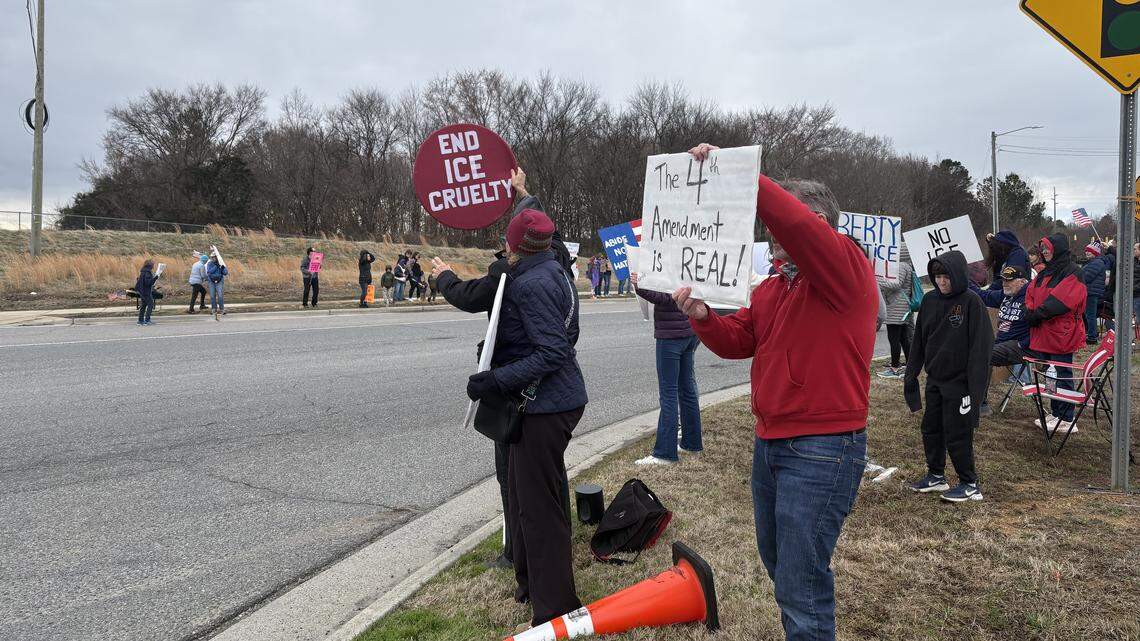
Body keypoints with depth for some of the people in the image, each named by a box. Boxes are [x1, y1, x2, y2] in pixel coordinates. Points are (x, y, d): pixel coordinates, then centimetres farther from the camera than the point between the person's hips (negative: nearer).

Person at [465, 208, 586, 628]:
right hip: (560, 398, 11)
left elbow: (552, 353, -24)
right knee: (523, 495, 22)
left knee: (539, 507, -2)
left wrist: (496, 381, -24)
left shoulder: (530, 284, -20)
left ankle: (555, 609, 7)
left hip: (544, 406, -11)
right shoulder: (555, 273, 10)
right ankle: (532, 583, 37)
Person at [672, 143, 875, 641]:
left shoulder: (845, 270, -13)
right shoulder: (771, 288, 15)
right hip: (770, 442, 9)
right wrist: (701, 316, -8)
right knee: (777, 563, 23)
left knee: (800, 586, -5)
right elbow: (738, 340, 11)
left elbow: (796, 225, -32)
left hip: (823, 449, -9)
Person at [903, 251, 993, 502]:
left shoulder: (971, 302, -12)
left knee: (957, 433, 0)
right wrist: (911, 373, 9)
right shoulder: (929, 300, 4)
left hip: (959, 381, -6)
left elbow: (981, 345, -15)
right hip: (934, 378, 6)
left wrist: (975, 383, -19)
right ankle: (936, 476, 29)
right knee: (931, 428, 13)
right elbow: (919, 340, 11)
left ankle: (969, 484, 13)